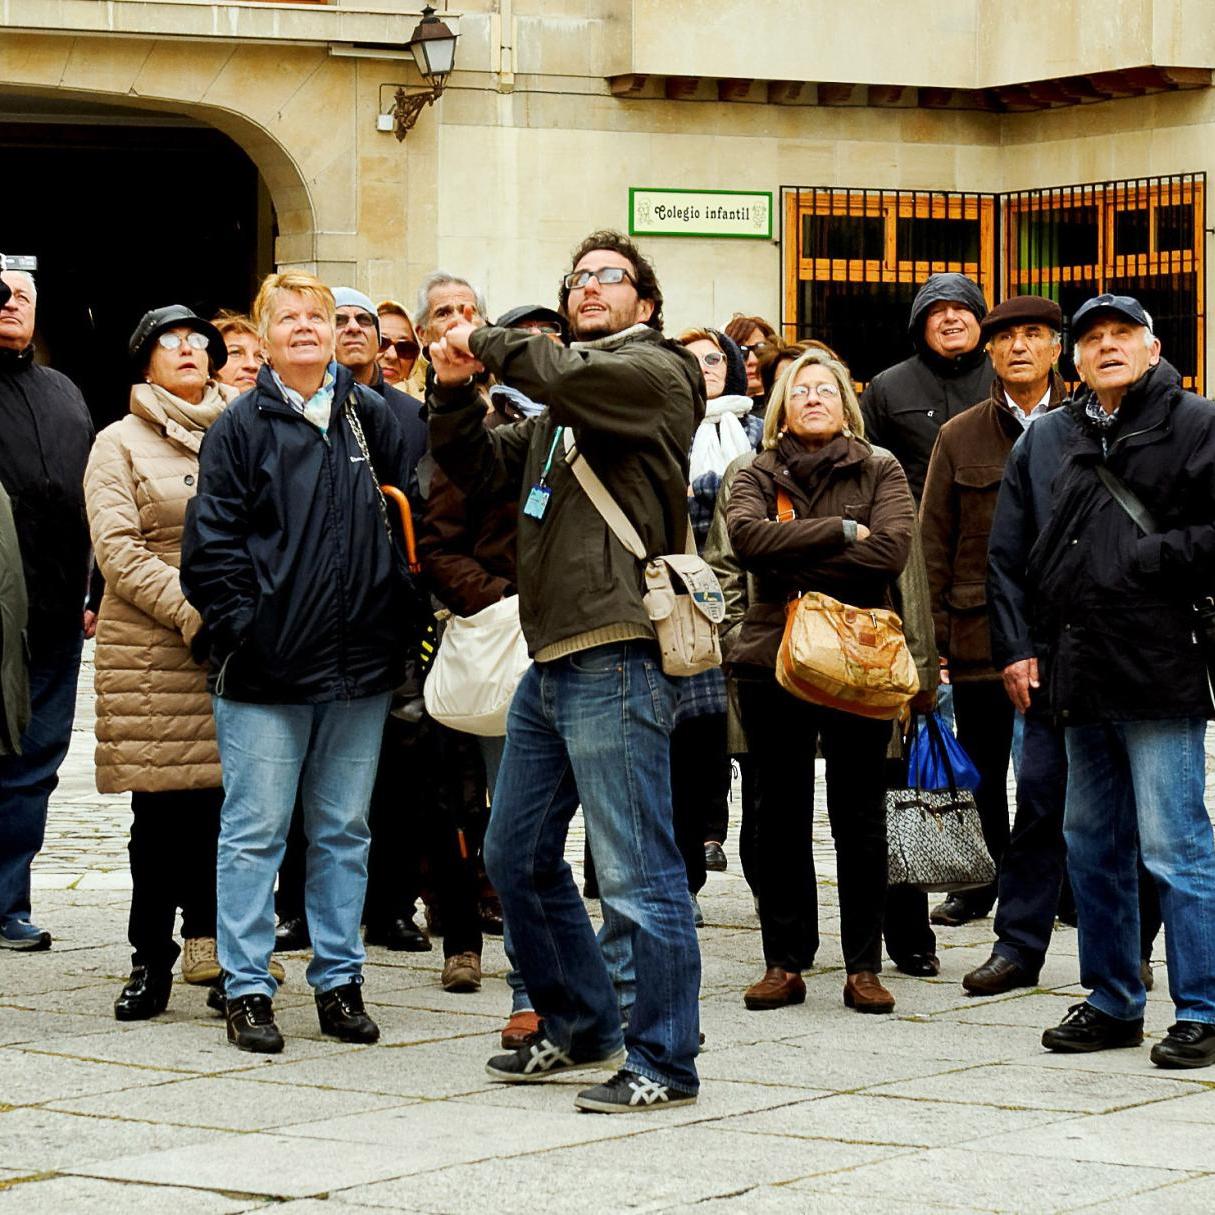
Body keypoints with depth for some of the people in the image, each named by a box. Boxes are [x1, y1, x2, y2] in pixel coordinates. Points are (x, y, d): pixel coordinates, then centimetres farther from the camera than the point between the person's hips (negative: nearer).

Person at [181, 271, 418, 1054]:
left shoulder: (371, 417, 8)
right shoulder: (242, 428, 0)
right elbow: (211, 545, -3)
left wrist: (398, 618, 7)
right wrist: (243, 626, -10)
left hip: (360, 666, 3)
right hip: (266, 667, -3)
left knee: (345, 831, 10)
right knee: (255, 832, -1)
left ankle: (339, 980, 19)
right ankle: (247, 989, 6)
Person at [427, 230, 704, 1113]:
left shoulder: (654, 371, -3)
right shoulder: (564, 402, 23)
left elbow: (567, 378, -22)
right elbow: (480, 467, 21)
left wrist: (487, 342, -7)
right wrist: (456, 388, 4)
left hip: (618, 655, -10)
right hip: (552, 658, 10)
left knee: (636, 872, -7)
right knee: (517, 856, 16)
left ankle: (665, 1064, -1)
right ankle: (579, 1029, 30)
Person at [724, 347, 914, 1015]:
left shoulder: (879, 472, 6)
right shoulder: (756, 476, 8)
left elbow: (891, 550, -12)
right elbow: (748, 537, -13)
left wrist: (792, 561, -12)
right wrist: (839, 532, -16)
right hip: (771, 657, 1)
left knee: (860, 817, 1)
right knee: (780, 818, 6)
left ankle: (864, 966, 8)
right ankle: (784, 963, 12)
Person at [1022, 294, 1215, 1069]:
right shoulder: (1069, 439, 18)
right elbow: (1041, 553, 25)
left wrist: (1149, 559, -14)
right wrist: (1033, 644, 17)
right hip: (1082, 671, 8)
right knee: (1092, 844, 13)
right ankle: (1114, 1002, 23)